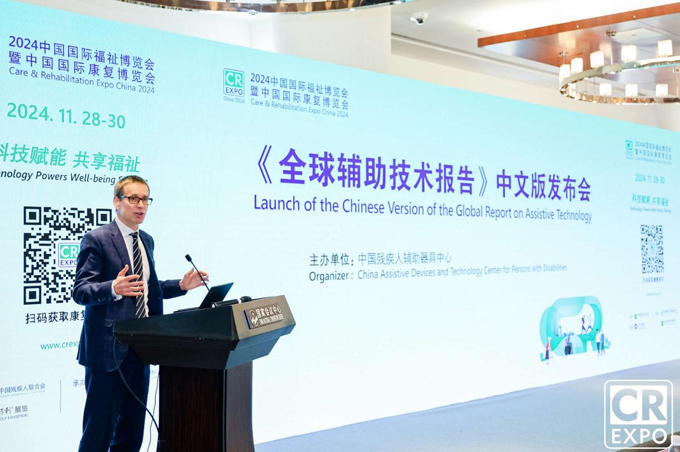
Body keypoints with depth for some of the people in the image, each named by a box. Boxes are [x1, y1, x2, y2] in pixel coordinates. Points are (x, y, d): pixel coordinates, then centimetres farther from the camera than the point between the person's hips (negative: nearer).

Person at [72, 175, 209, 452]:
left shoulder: (146, 241, 15)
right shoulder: (97, 239, -9)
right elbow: (80, 290, -15)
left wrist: (182, 285, 8)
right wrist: (114, 288, -34)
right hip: (109, 349, -7)